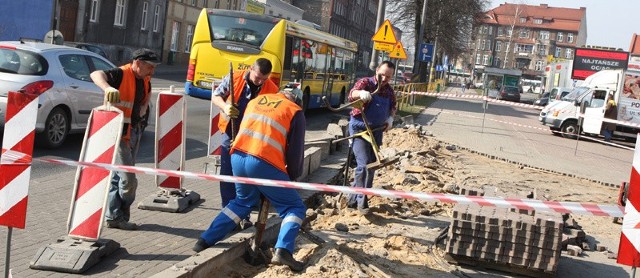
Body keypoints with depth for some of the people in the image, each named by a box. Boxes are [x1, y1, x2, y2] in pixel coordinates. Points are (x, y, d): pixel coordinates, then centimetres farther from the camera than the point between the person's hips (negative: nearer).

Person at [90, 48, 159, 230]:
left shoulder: (144, 80, 7)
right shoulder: (121, 74, -18)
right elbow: (95, 74, -35)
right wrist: (108, 87, -55)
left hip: (134, 131, 9)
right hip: (118, 133, -9)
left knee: (119, 176, 16)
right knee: (128, 180, -5)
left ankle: (112, 216, 27)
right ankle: (119, 217, 11)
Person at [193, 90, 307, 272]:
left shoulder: (256, 100, 27)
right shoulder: (295, 112, 12)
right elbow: (295, 150, 8)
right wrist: (292, 177, 22)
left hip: (238, 157, 5)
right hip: (265, 163, -5)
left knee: (243, 201, 30)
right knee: (294, 207, 10)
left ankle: (206, 240, 26)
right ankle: (283, 250, -12)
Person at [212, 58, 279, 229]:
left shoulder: (272, 90, -11)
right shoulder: (234, 78, -9)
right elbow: (216, 96, 1)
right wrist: (225, 107, -20)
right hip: (231, 134, 1)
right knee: (227, 174, 6)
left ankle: (243, 214, 13)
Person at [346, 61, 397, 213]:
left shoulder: (389, 90, 6)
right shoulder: (365, 83, -11)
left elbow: (392, 106, 22)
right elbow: (351, 94, -29)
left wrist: (390, 118, 1)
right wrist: (361, 93, -52)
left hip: (376, 131, 7)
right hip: (359, 128, -7)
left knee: (371, 165, 10)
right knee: (364, 164, -17)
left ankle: (354, 198, 22)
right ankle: (361, 200, -8)